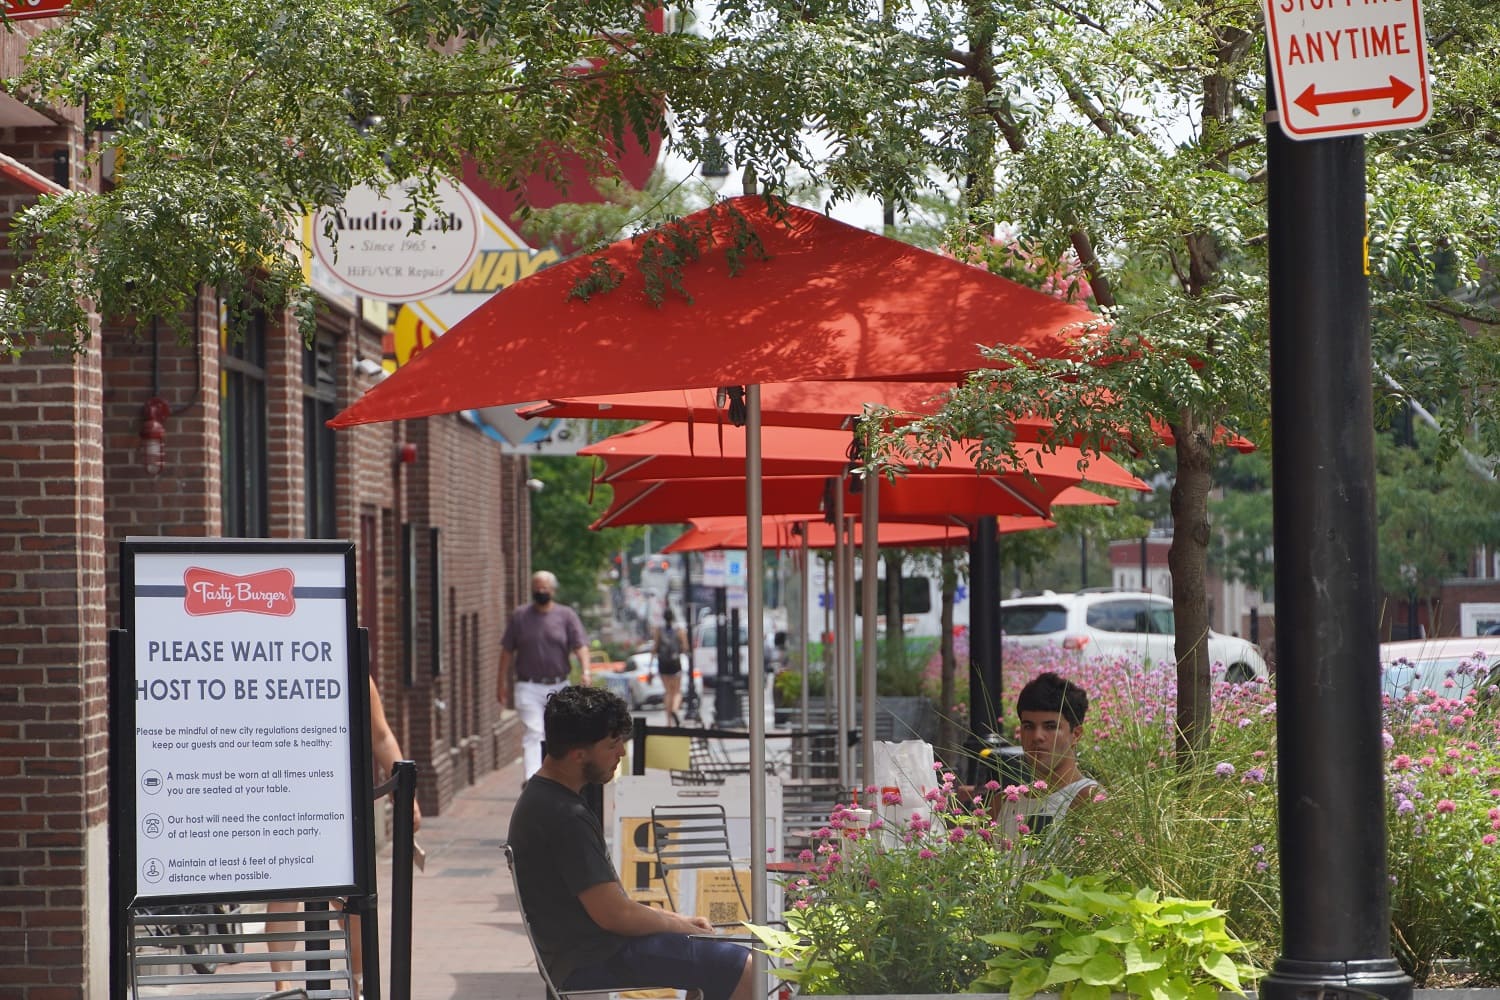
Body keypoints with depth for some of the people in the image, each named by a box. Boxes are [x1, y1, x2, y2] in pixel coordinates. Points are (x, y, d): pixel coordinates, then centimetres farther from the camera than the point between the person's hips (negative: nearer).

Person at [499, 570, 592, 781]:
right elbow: (507, 651, 9)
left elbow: (580, 645, -5)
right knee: (532, 734, -15)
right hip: (529, 687, -2)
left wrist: (586, 671, -23)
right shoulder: (520, 616, 5)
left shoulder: (566, 615, 4)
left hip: (558, 687, 2)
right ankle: (530, 778, -24)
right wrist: (502, 683, 6)